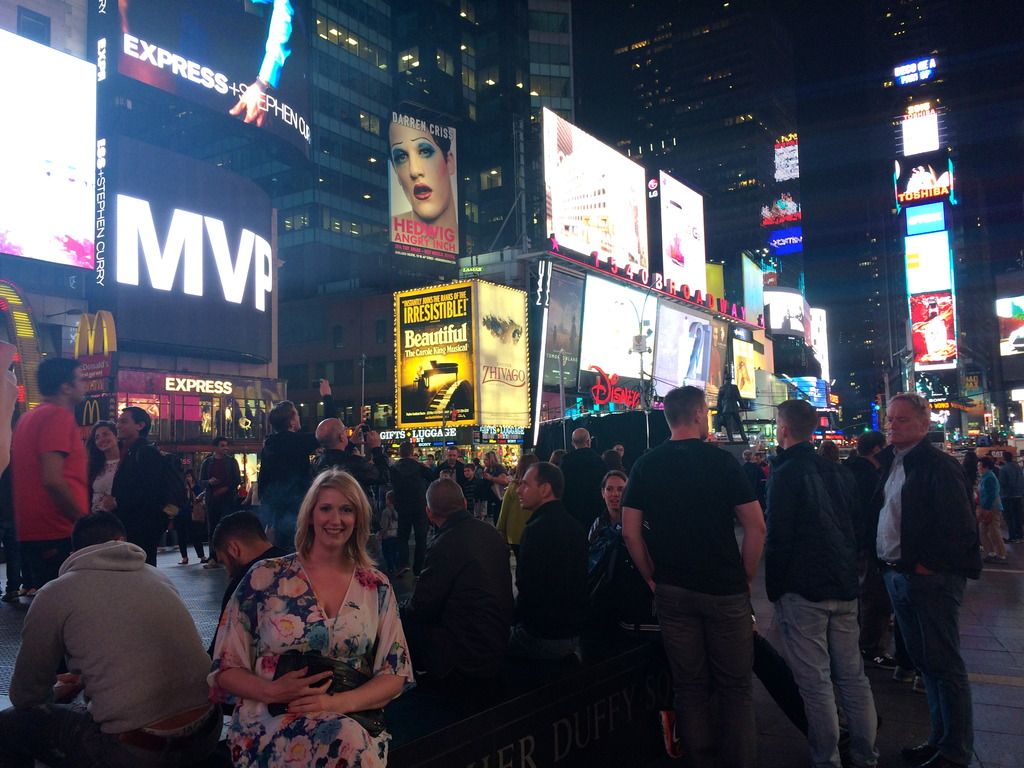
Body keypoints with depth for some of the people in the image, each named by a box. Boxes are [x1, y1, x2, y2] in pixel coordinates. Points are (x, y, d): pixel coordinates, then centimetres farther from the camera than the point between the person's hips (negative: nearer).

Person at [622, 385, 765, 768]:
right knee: (735, 685, 10)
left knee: (689, 684, 13)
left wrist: (653, 578, 8)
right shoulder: (721, 460, -7)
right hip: (726, 589, -2)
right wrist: (745, 577, 3)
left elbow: (631, 532, -2)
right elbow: (756, 526, -9)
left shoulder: (646, 465, 0)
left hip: (672, 592, 3)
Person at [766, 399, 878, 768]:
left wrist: (774, 589, -5)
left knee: (815, 680, 0)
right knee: (852, 674, 15)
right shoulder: (839, 471, 10)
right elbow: (854, 526, 17)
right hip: (844, 586, 8)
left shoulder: (786, 474, -13)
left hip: (803, 590, -7)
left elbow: (777, 537, -15)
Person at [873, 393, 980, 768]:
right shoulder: (890, 463, 12)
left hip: (929, 578, -8)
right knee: (924, 662, 17)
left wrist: (931, 565, -15)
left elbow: (960, 525, -18)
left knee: (944, 665, 2)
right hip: (896, 575, 8)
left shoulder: (939, 465, -13)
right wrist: (882, 560, 11)